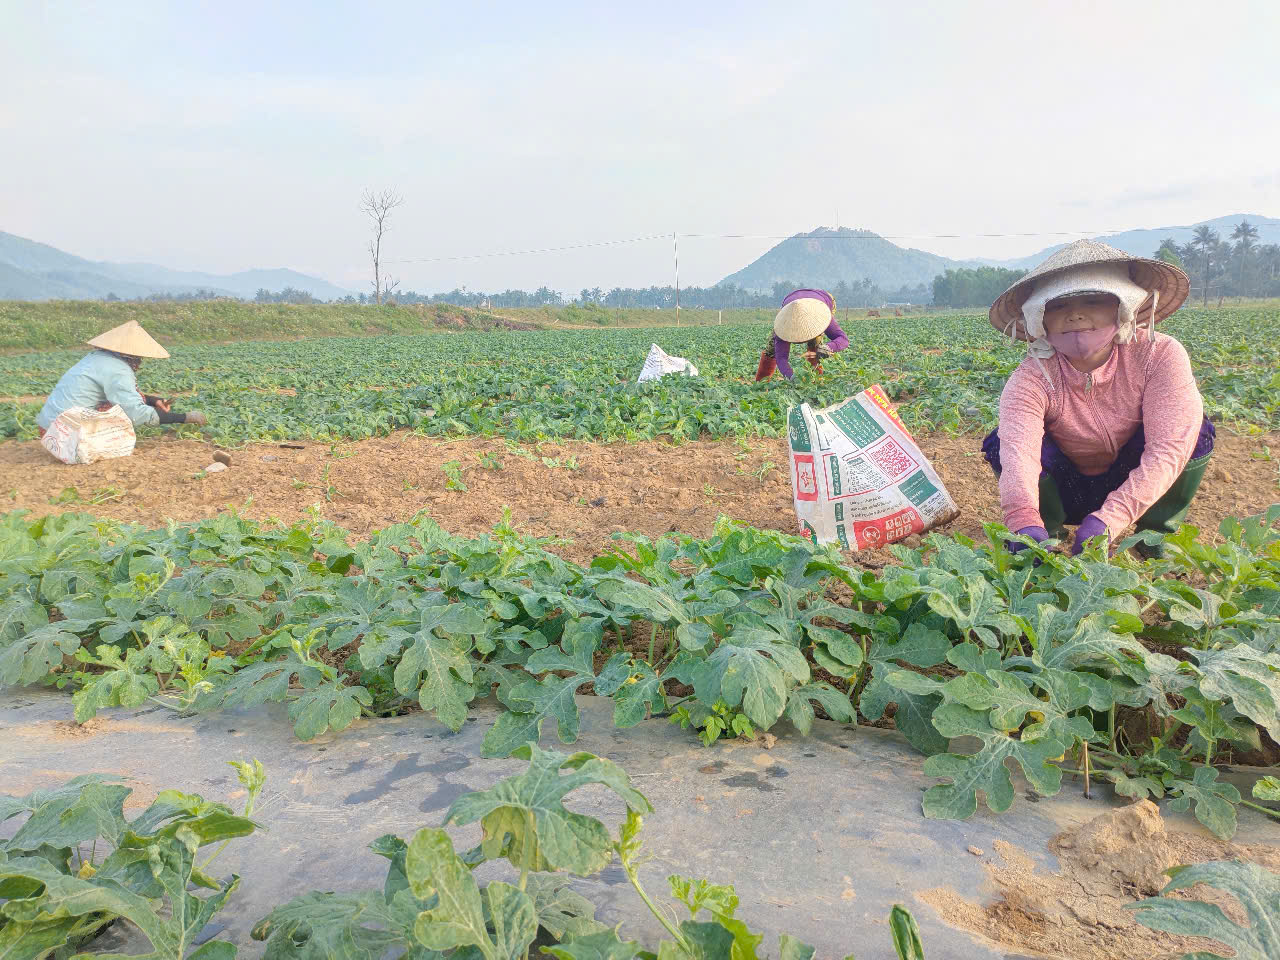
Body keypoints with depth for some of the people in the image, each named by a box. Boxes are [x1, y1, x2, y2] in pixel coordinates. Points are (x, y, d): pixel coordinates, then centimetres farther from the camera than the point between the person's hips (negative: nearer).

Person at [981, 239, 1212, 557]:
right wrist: (1025, 523, -63)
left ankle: (1156, 536, -3)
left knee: (1192, 428, -27)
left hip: (1135, 488, 1)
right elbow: (1019, 451, -43)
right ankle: (1048, 533, -4)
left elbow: (1169, 447, -35)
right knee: (1001, 441, -27)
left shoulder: (1160, 356, -23)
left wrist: (1106, 520, -49)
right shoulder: (1032, 379, -24)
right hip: (1066, 493, 0)